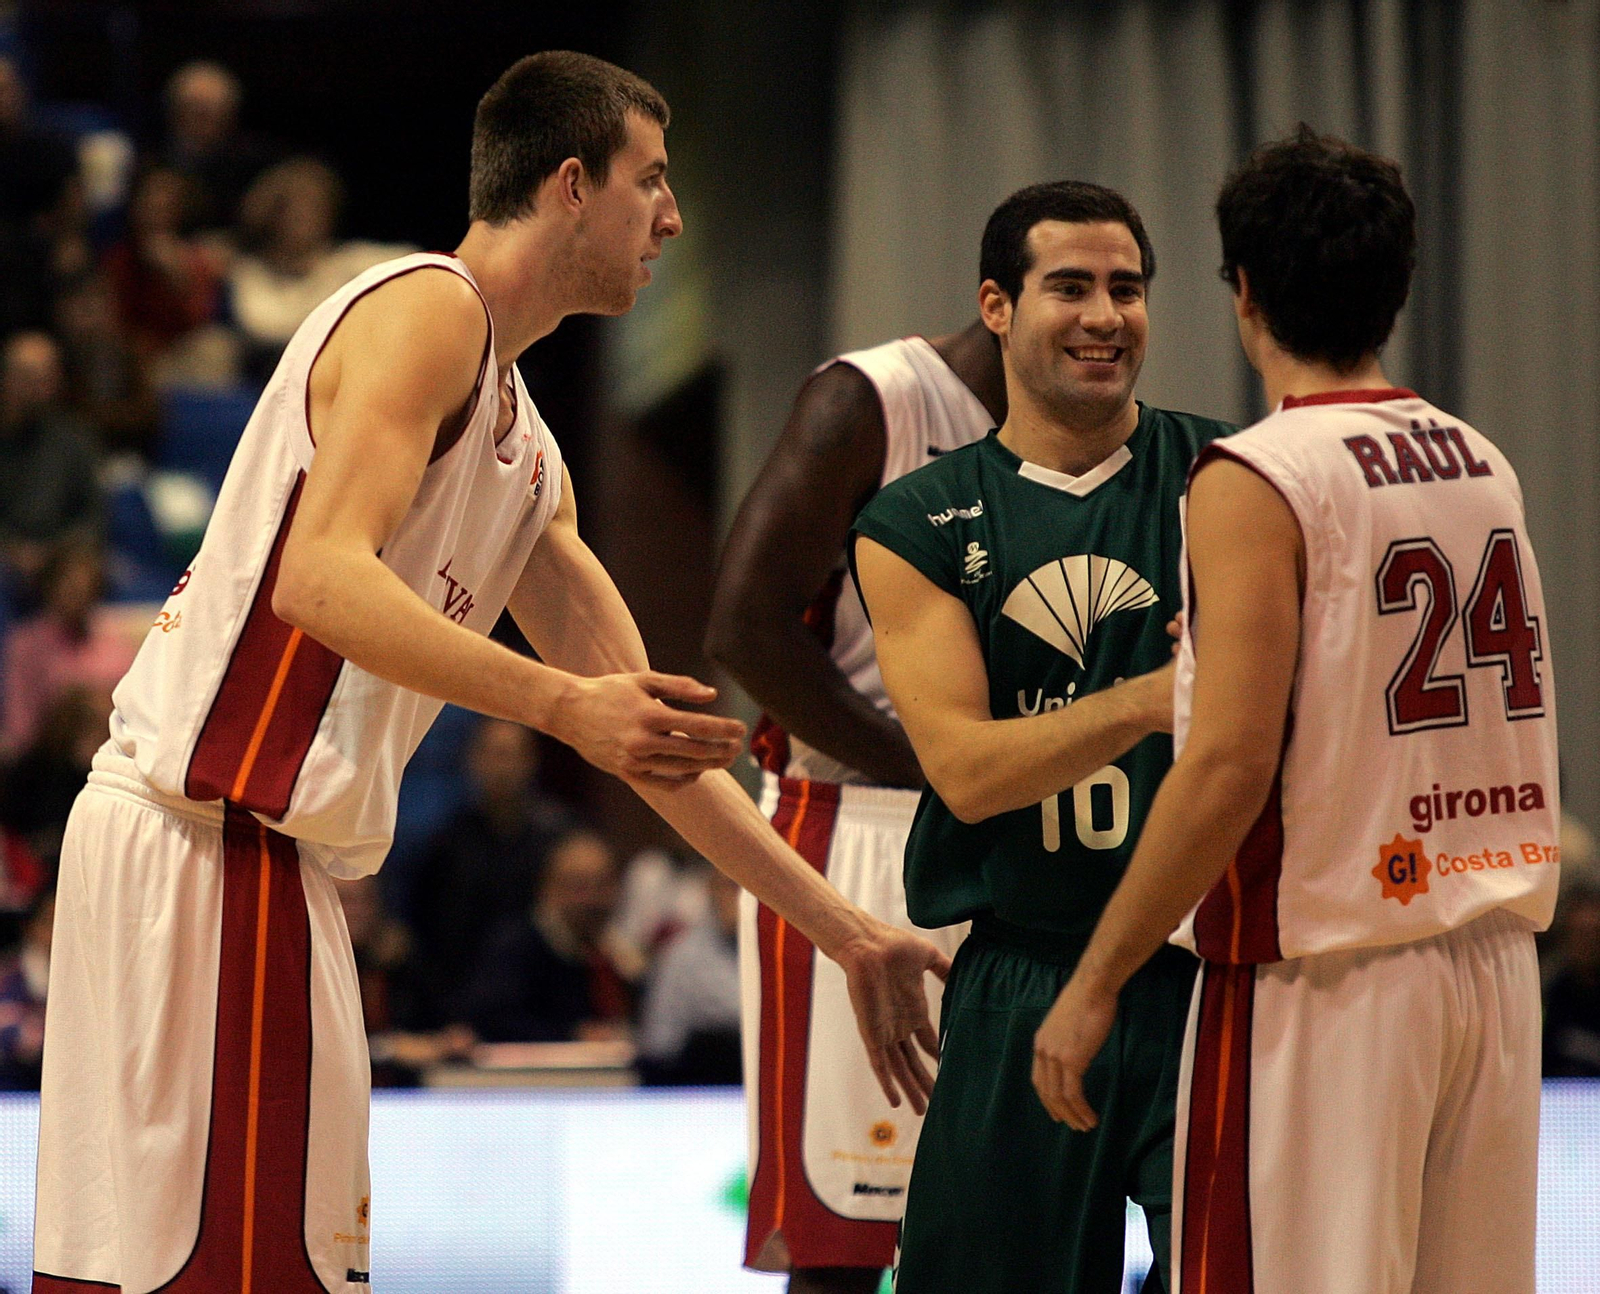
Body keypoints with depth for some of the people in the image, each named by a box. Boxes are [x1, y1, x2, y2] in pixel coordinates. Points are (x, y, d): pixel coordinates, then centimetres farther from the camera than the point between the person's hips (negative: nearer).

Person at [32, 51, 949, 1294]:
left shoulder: (526, 451, 22)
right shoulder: (426, 310, -7)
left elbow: (645, 728, 24)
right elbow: (321, 581, -22)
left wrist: (852, 935, 20)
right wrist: (562, 705, -30)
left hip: (268, 860, 10)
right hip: (207, 848, -10)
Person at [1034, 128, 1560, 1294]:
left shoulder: (1257, 484, -12)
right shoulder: (1485, 466, 10)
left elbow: (1229, 769, -19)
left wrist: (1095, 985, -14)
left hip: (1324, 980, -7)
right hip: (1495, 966, 7)